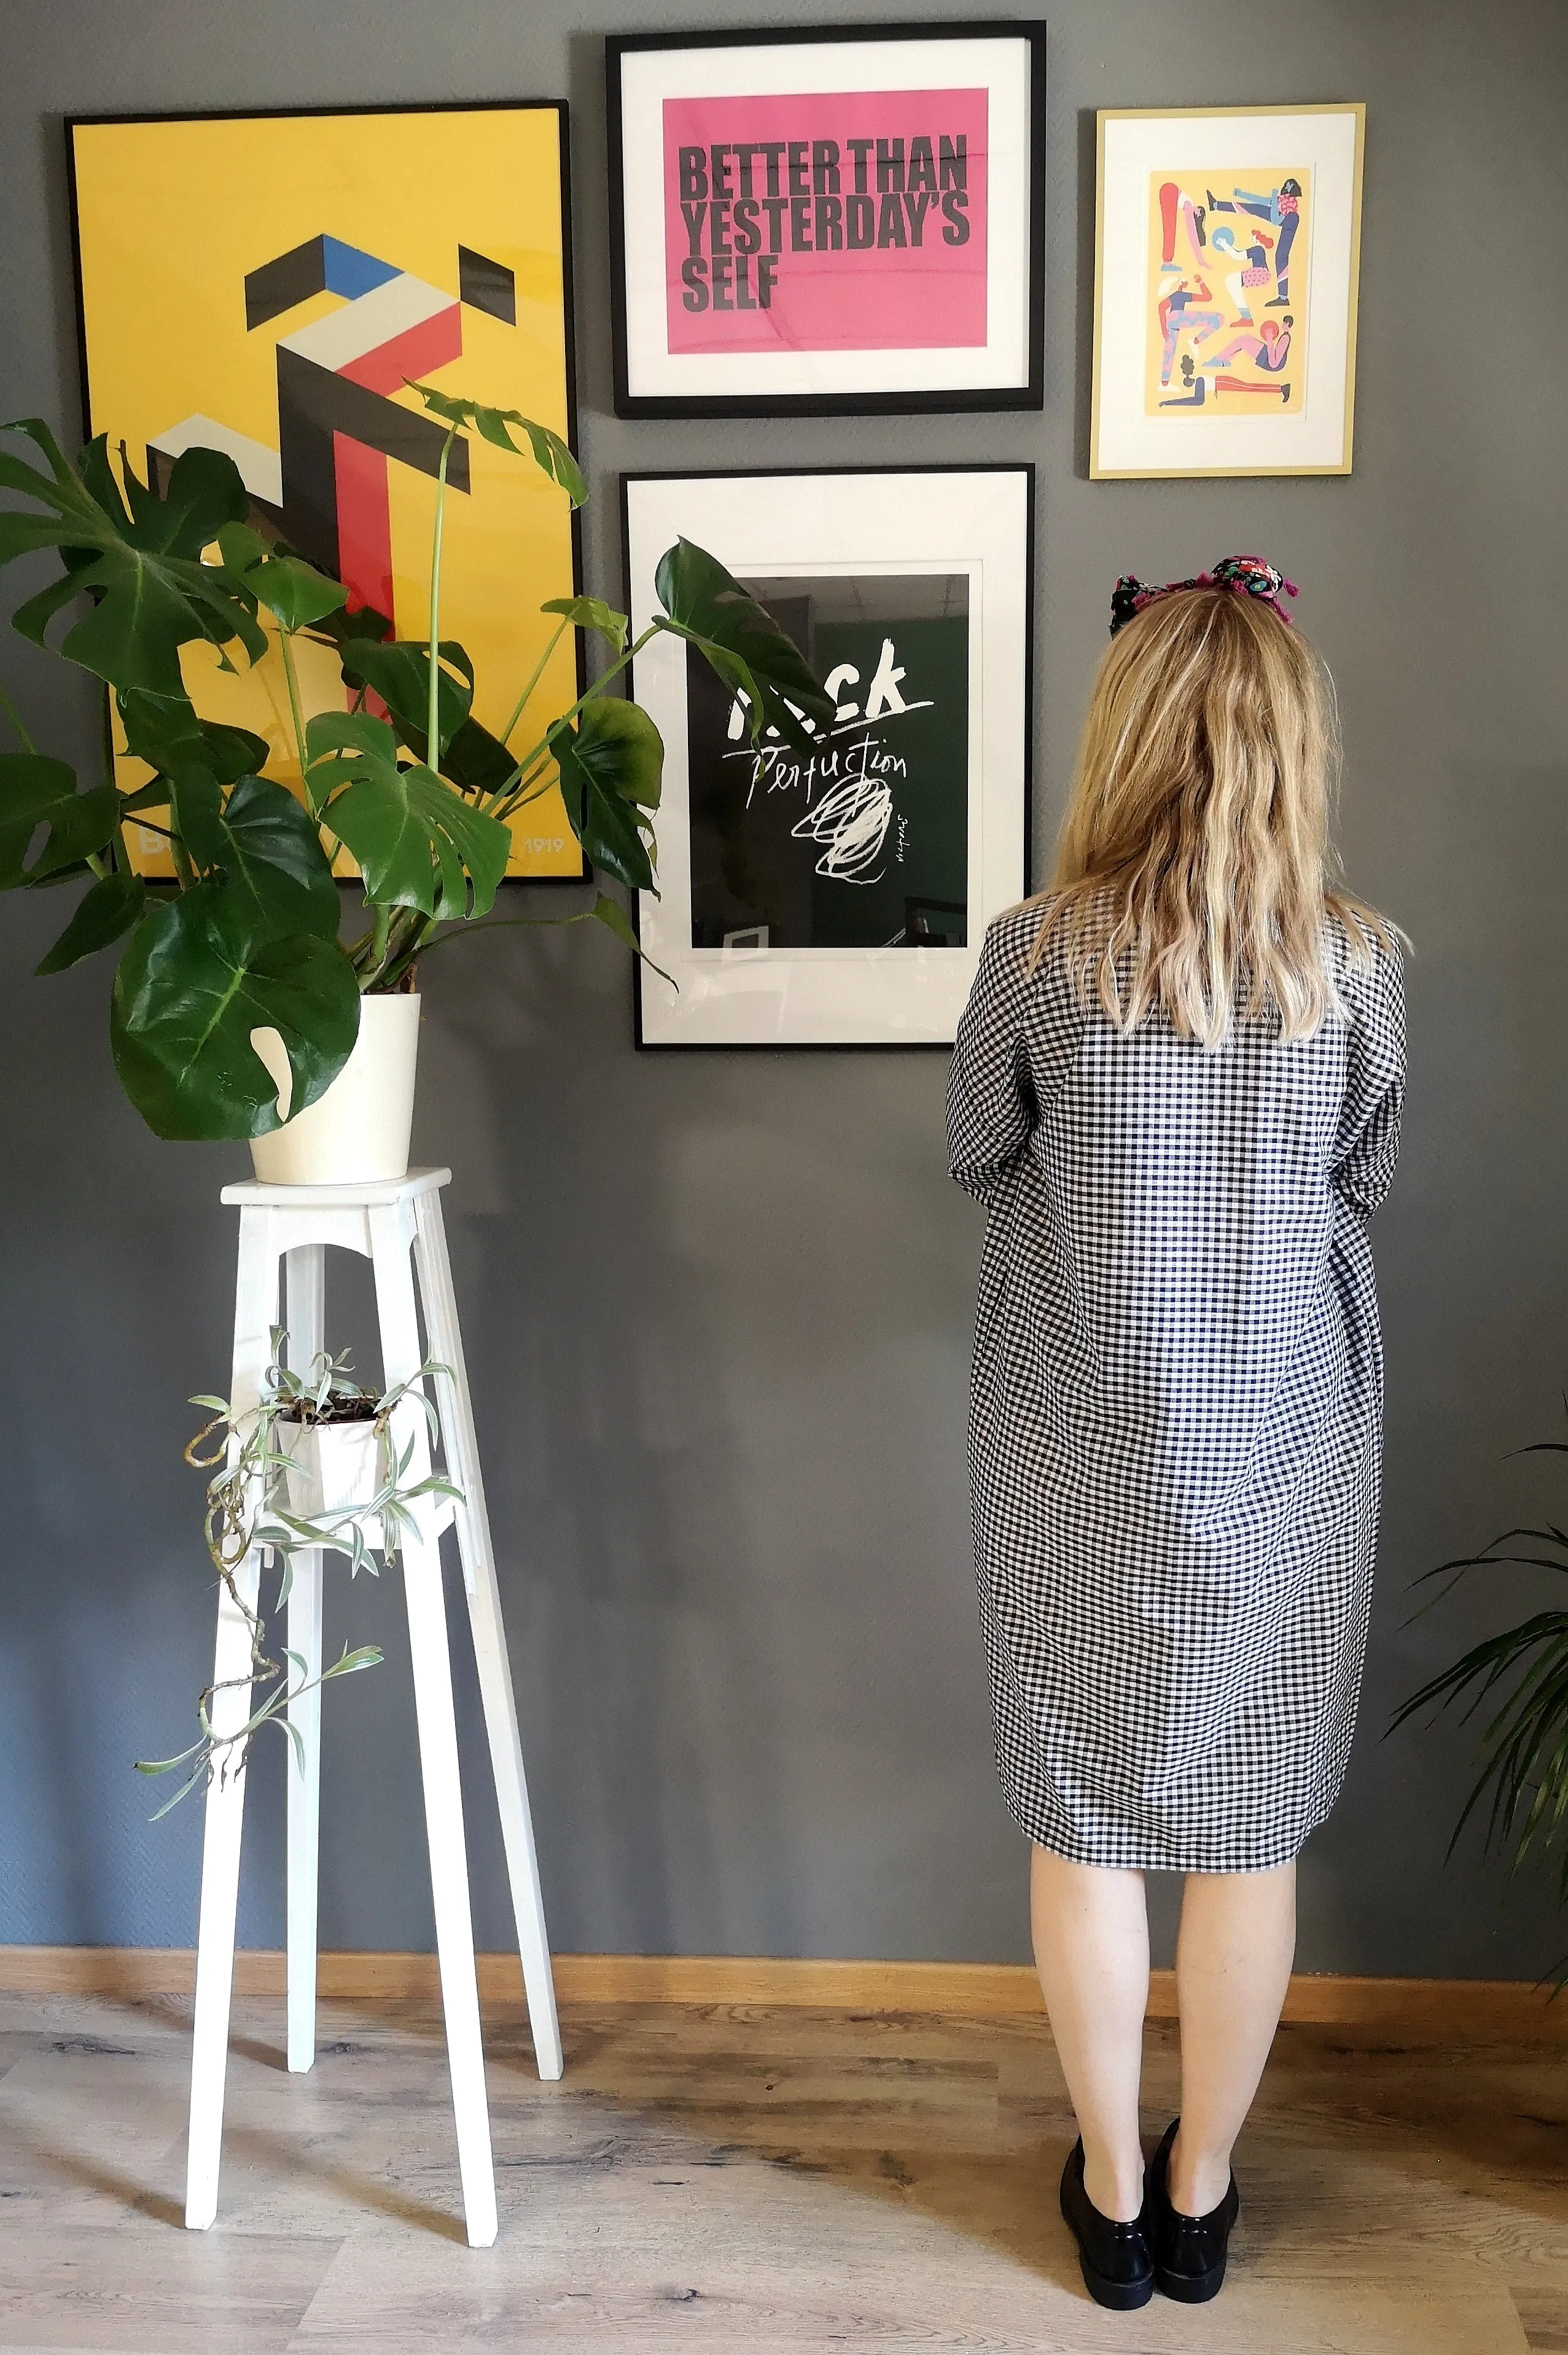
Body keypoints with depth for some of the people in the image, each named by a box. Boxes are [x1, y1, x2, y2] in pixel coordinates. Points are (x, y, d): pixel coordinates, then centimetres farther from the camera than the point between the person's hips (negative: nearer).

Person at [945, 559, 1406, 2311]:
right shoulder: (1357, 962, -10)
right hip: (1285, 1465, 1)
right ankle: (1199, 2195, 34)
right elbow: (1366, 1177, 5)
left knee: (1085, 1831, 15)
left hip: (1078, 1469, -1)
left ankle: (1113, 2196, 32)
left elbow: (973, 1158, 1)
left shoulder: (1037, 953, -14)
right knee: (1248, 1838, 17)